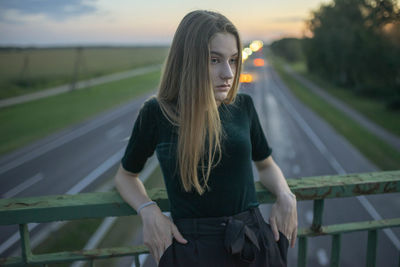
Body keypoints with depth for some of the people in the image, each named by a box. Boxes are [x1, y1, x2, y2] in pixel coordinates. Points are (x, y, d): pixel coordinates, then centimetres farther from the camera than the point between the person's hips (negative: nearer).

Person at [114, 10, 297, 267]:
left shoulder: (243, 106, -2)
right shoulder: (156, 113, -8)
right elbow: (126, 175, 7)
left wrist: (286, 196, -6)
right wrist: (148, 211, -12)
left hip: (254, 242, 3)